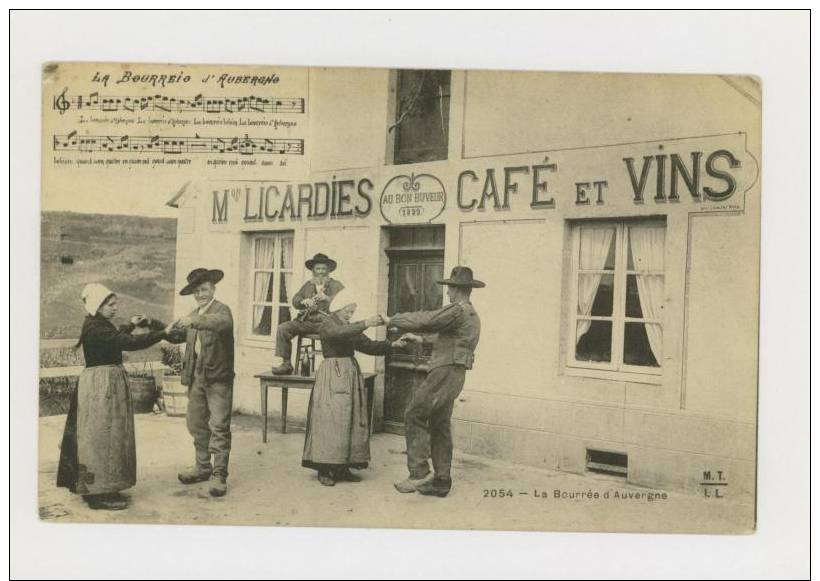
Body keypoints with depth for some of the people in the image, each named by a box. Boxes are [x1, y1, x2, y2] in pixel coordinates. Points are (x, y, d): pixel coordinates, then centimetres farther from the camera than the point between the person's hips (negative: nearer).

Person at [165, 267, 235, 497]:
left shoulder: (221, 310, -8)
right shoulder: (194, 315, 17)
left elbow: (224, 323, -31)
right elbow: (182, 337, 15)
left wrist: (194, 321, -40)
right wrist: (171, 331, -6)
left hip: (218, 377, -8)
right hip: (196, 377, 8)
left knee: (219, 427, -5)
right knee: (196, 423, 15)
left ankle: (219, 475, 0)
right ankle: (203, 467, 28)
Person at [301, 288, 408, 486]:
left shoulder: (352, 329, 19)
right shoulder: (327, 324, -4)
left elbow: (368, 346, 13)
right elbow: (339, 333, -26)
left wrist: (392, 345, 0)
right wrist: (365, 323, -35)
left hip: (351, 375, 8)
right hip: (333, 375, -8)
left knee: (352, 421, 5)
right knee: (331, 420, -9)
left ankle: (343, 468, 12)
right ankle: (324, 469, -2)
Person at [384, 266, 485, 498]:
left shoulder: (458, 310, -12)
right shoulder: (472, 316, 21)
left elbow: (424, 319, -15)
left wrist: (392, 320, -3)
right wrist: (420, 340, 31)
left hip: (445, 373, -10)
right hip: (454, 375, 10)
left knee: (414, 416, -7)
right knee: (439, 427, 12)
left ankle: (419, 472, -9)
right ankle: (441, 481, 15)